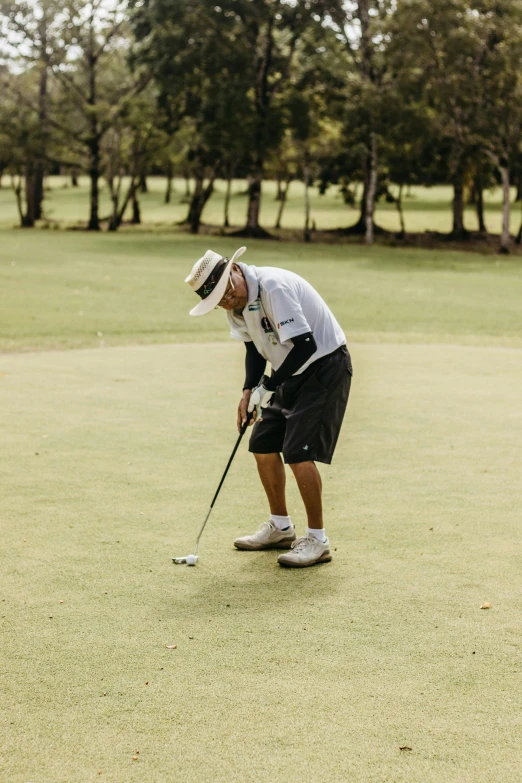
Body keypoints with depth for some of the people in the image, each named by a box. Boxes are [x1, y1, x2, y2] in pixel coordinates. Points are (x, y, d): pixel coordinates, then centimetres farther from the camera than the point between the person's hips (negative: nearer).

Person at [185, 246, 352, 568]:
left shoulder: (274, 287, -28)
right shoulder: (238, 303, -1)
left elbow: (305, 345, -30)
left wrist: (267, 387, -22)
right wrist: (249, 391, -1)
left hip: (326, 366, -9)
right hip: (293, 373, 9)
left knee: (298, 453, -15)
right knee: (263, 447, 10)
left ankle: (318, 540, -3)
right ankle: (281, 528, 26)